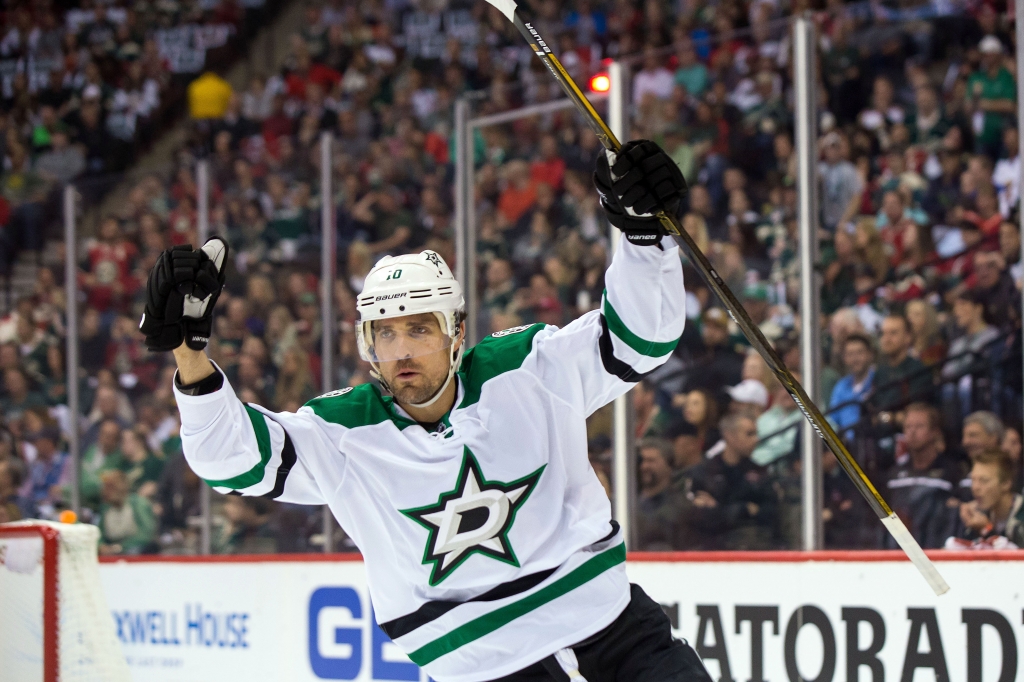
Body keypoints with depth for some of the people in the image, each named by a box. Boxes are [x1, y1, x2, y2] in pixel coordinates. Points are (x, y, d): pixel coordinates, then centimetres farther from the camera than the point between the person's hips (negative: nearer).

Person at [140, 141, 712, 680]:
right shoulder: (344, 433, -7)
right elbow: (233, 456, -15)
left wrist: (644, 232, -21)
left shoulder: (527, 369, -5)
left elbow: (638, 336, -4)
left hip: (609, 618, 2)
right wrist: (190, 354, -30)